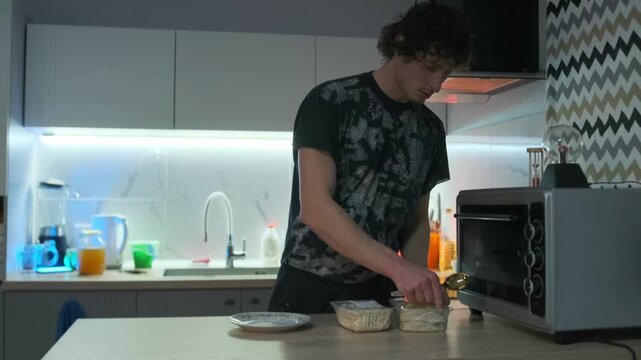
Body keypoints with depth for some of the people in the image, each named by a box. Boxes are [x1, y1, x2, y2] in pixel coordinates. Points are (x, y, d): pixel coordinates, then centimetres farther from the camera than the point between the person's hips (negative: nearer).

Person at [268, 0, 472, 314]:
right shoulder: (330, 101, -11)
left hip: (378, 291, 4)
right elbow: (315, 207, -19)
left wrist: (418, 278, -9)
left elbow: (418, 220, 11)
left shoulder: (430, 130, 6)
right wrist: (397, 266, -27)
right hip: (310, 287, -4)